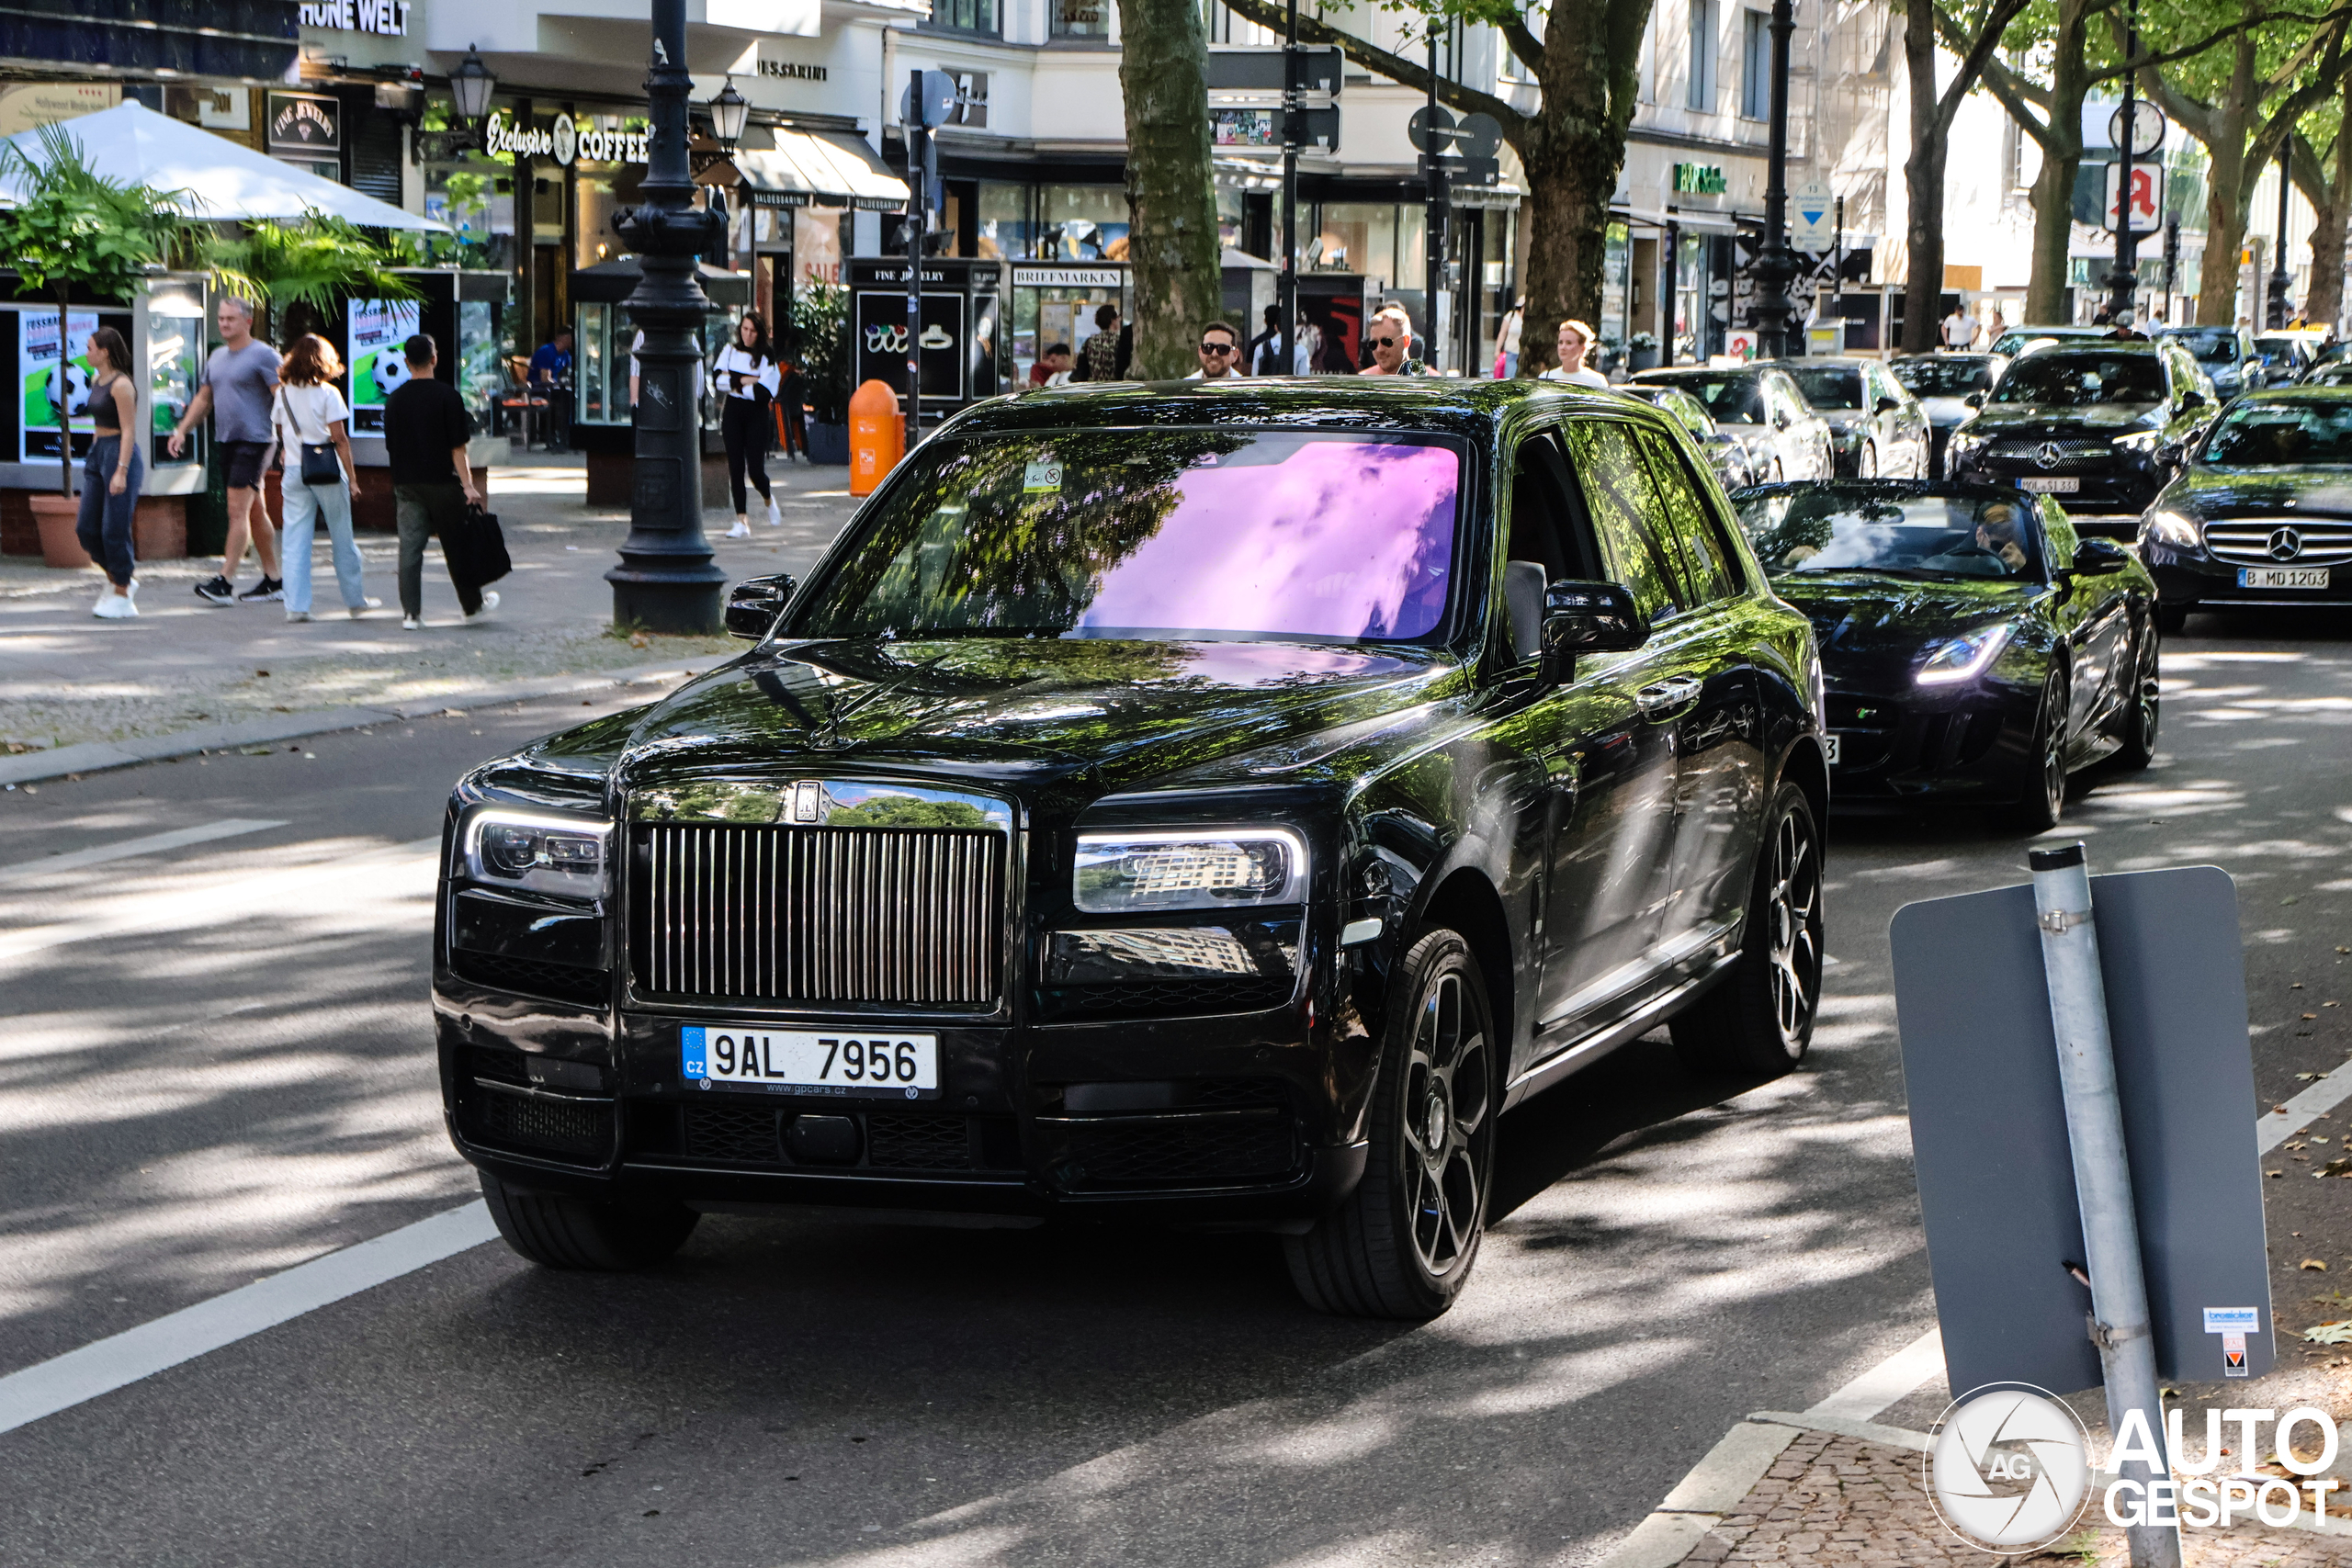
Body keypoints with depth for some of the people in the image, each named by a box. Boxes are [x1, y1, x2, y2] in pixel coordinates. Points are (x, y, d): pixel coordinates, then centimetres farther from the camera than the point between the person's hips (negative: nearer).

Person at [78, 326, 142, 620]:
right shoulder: (96, 379, 13)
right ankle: (118, 580, 22)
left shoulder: (120, 385, -14)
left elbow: (128, 430, -17)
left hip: (120, 454, -9)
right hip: (97, 453, 9)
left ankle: (122, 598, 3)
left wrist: (121, 471, -23)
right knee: (86, 528, 6)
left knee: (114, 529, -6)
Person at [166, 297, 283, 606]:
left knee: (238, 510, -13)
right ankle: (273, 581, 17)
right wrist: (182, 430, 14)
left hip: (253, 441, -8)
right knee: (255, 512, 11)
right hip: (226, 441, 8)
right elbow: (203, 398, 25)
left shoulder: (263, 355, -8)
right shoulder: (217, 357, 16)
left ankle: (225, 581, -15)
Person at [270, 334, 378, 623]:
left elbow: (282, 434, 9)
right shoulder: (327, 393, -8)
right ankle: (355, 600, 17)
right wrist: (351, 475, -6)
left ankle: (296, 605, -4)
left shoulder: (283, 393, 5)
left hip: (294, 471, 3)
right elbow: (340, 439, -10)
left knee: (296, 540, 2)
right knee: (342, 538, 8)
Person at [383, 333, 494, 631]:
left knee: (410, 549, 2)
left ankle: (411, 613, -3)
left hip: (405, 483, 3)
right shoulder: (447, 396, -8)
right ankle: (473, 604, 23)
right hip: (442, 481, -3)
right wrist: (468, 485, -9)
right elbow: (457, 446, -10)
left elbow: (390, 447, 10)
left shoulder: (394, 400, 3)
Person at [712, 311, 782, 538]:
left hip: (756, 416, -3)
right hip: (732, 414, 3)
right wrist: (746, 381, -13)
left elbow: (763, 393, -14)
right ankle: (741, 521, 0)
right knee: (736, 468, -2)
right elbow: (719, 380, -6)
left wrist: (734, 383, -9)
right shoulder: (730, 351, 7)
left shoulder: (767, 357, -3)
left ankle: (769, 500, 25)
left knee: (755, 469, -8)